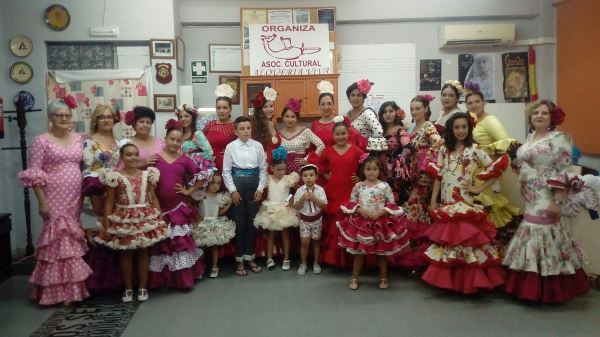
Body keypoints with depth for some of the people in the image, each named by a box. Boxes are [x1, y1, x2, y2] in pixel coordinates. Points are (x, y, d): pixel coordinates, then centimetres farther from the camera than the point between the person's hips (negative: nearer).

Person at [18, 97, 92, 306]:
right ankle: (59, 290, 7)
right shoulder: (41, 141, -5)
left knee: (70, 238, 9)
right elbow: (33, 174, -9)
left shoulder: (78, 139, 10)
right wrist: (42, 202, -15)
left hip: (74, 198, 5)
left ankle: (68, 286, 20)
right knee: (58, 238, -4)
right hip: (54, 198, -5)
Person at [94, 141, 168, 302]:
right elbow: (109, 203, -5)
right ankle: (128, 289, 22)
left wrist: (160, 218, 3)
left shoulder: (147, 175, 2)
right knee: (126, 254, 8)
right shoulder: (115, 177, -7)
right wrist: (106, 226, -9)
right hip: (124, 219, -2)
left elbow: (153, 198, 7)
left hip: (146, 218, 2)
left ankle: (142, 287, 20)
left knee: (143, 253, 9)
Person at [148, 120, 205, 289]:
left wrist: (189, 191, 3)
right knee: (161, 243, 9)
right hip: (159, 207, 0)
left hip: (179, 207, 1)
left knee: (181, 243, 3)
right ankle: (160, 279, 20)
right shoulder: (155, 158, 0)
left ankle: (182, 279, 13)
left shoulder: (185, 160, 3)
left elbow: (201, 177, 8)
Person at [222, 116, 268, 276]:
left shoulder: (258, 146, 2)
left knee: (251, 222, 8)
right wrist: (232, 190, -9)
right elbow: (226, 171, -2)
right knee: (239, 223, 3)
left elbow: (263, 169, 4)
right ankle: (239, 260, 14)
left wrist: (260, 188, -3)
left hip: (254, 185, 2)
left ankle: (250, 257, 21)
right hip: (237, 184, -2)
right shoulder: (231, 147, -2)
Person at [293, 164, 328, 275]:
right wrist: (302, 199, -26)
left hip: (317, 219, 1)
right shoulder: (299, 190, -9)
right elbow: (296, 206, -10)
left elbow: (324, 205, -15)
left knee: (316, 241, 12)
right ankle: (303, 264, 13)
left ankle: (316, 263, 26)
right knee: (305, 241, -4)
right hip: (304, 219, 0)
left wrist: (314, 198, -26)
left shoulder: (320, 190, -10)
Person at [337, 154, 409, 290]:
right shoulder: (358, 186, -2)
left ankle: (383, 277, 28)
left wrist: (379, 213, -16)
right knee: (359, 251, 8)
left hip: (381, 222, -1)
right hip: (361, 222, 1)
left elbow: (391, 205, -4)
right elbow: (351, 203, 3)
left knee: (382, 252, 11)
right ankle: (354, 278, 20)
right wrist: (360, 211, -14)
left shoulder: (385, 186, -5)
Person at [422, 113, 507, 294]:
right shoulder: (444, 150, 8)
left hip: (465, 205, -5)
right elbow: (438, 177, 8)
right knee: (446, 243, 11)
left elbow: (496, 169, -6)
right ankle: (448, 280, 23)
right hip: (446, 205, 5)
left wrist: (479, 189, -6)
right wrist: (433, 200, 5)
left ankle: (469, 282, 5)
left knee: (466, 241, -5)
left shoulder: (474, 150, -5)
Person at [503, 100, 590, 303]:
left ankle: (547, 291, 4)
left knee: (544, 230, -8)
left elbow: (563, 174, -17)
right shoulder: (530, 137, 14)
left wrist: (558, 202, -21)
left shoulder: (559, 138, -11)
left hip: (546, 200, -8)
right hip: (530, 200, 8)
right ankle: (531, 286, 22)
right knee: (533, 229, 12)